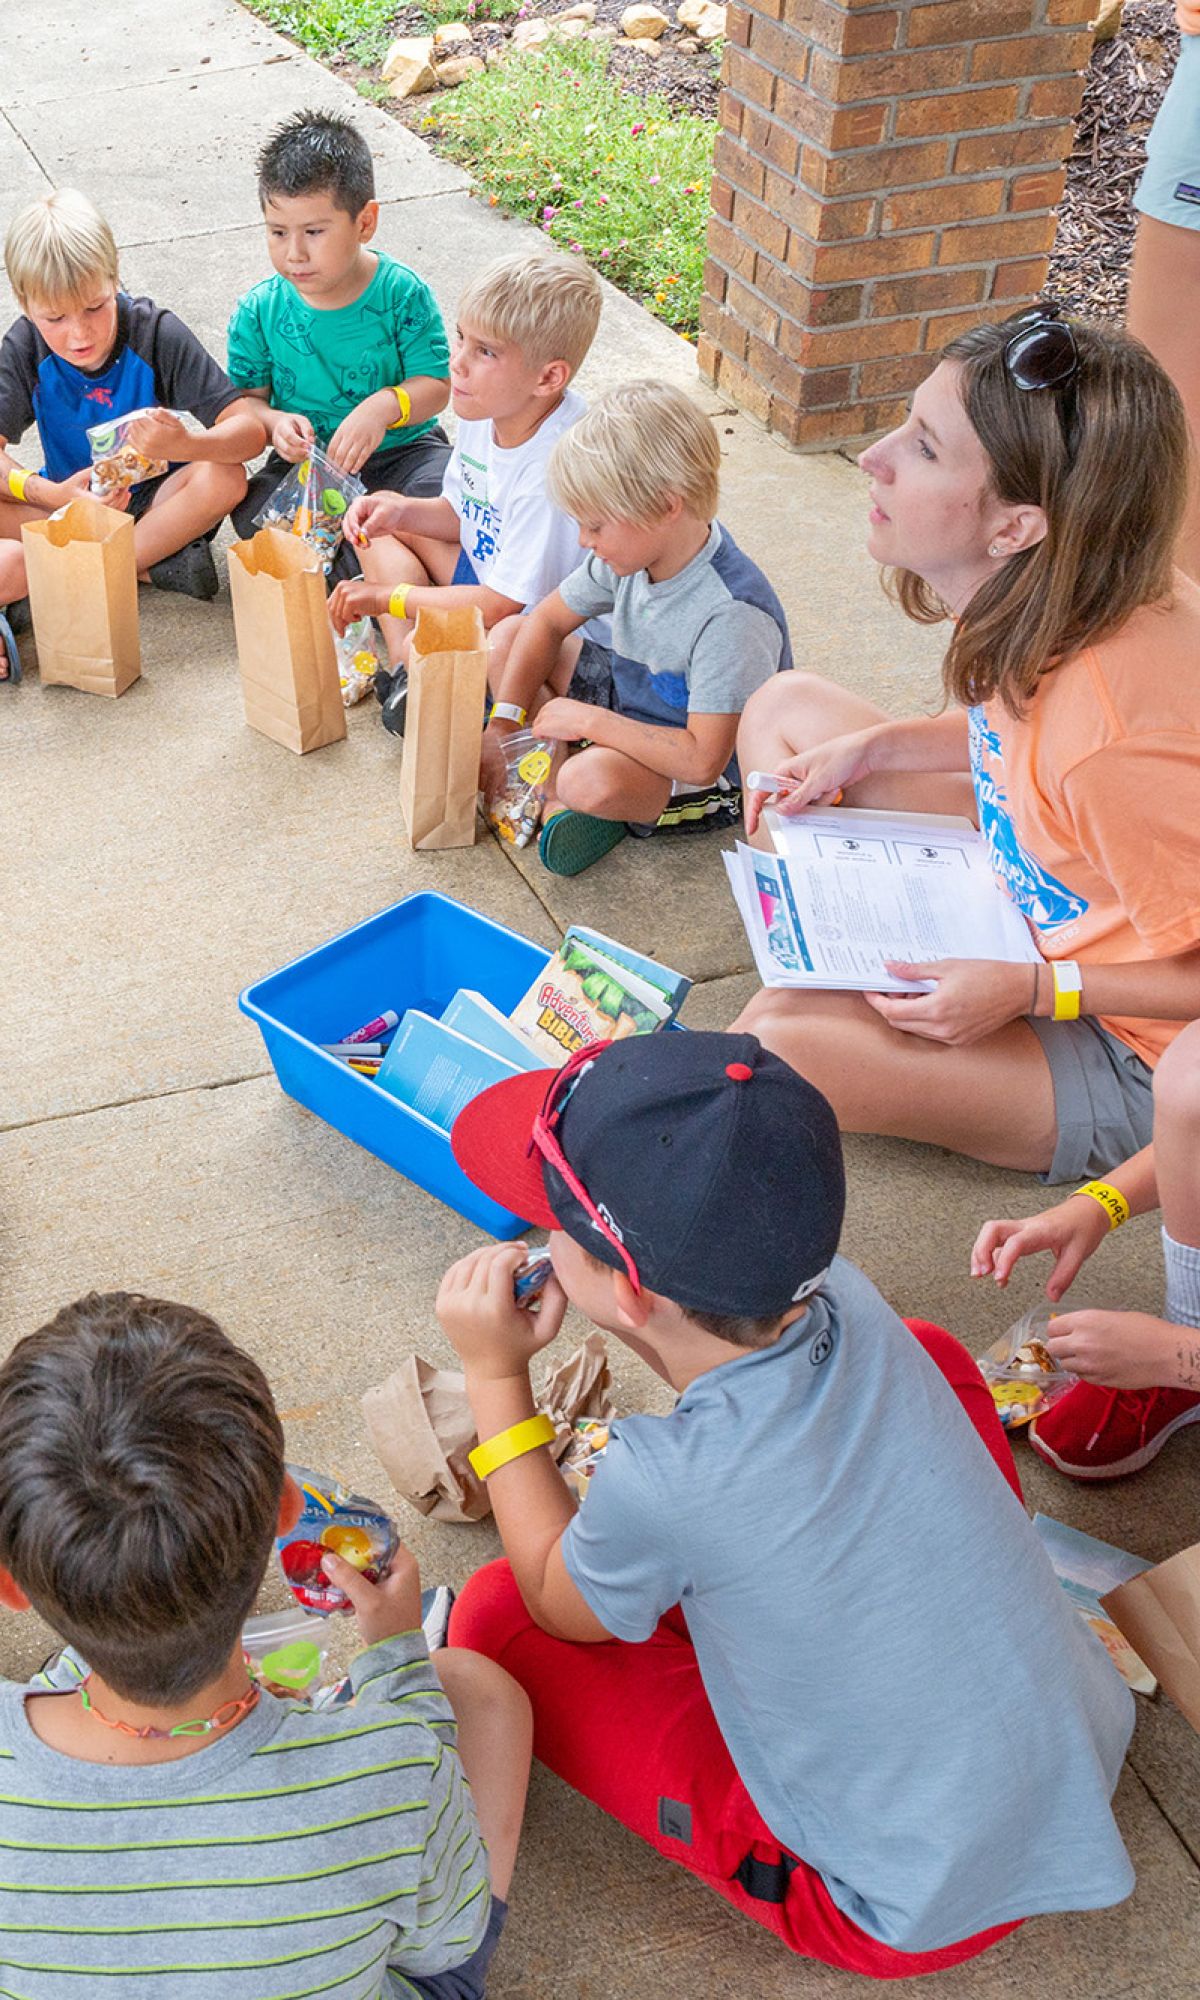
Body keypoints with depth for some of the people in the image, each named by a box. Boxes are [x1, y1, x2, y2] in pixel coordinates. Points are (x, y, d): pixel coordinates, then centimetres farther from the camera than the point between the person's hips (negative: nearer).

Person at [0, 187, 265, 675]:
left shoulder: (154, 333, -18)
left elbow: (249, 429, -25)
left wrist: (185, 444, -46)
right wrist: (48, 493, -35)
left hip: (159, 502, -1)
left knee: (224, 478, -33)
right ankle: (151, 561, -24)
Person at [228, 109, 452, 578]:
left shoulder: (401, 293, -10)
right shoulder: (258, 310, -4)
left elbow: (435, 386, -11)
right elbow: (247, 398, 1)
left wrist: (384, 406, -32)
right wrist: (275, 423, -23)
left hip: (402, 447, -1)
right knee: (254, 516, -27)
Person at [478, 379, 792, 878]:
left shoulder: (731, 616, -34)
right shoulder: (635, 547, -10)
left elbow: (704, 759, -35)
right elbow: (548, 621, 4)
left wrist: (589, 720, -28)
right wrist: (503, 723, -4)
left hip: (711, 781, -9)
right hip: (628, 710, 9)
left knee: (593, 781, -40)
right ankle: (557, 780, -9)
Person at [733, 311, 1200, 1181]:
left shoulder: (1117, 747, -38)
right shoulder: (1044, 597, -14)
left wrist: (1034, 990, -28)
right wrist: (870, 749, -3)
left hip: (1127, 1048, -8)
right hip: (1026, 907, 9)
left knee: (775, 1050, -31)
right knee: (787, 706, 8)